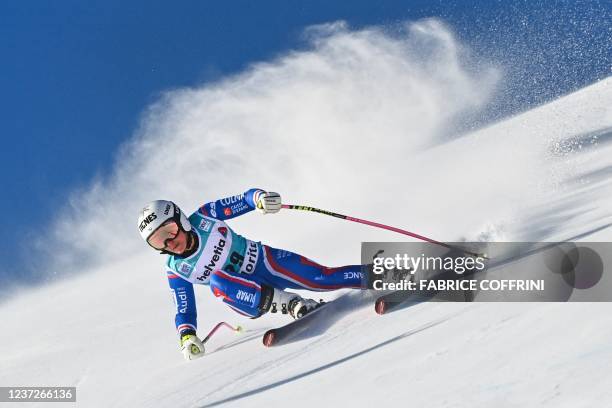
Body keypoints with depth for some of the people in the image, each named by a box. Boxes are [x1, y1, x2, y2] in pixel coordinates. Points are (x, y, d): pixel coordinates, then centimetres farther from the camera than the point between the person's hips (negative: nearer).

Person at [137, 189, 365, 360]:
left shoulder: (204, 217, -10)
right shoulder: (176, 271, -6)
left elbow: (243, 201, -9)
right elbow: (184, 312, 2)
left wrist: (260, 198, -32)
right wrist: (187, 337, -16)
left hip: (265, 261, 0)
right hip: (243, 294, 0)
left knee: (322, 278, -18)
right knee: (217, 280, -33)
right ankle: (291, 304, -32)